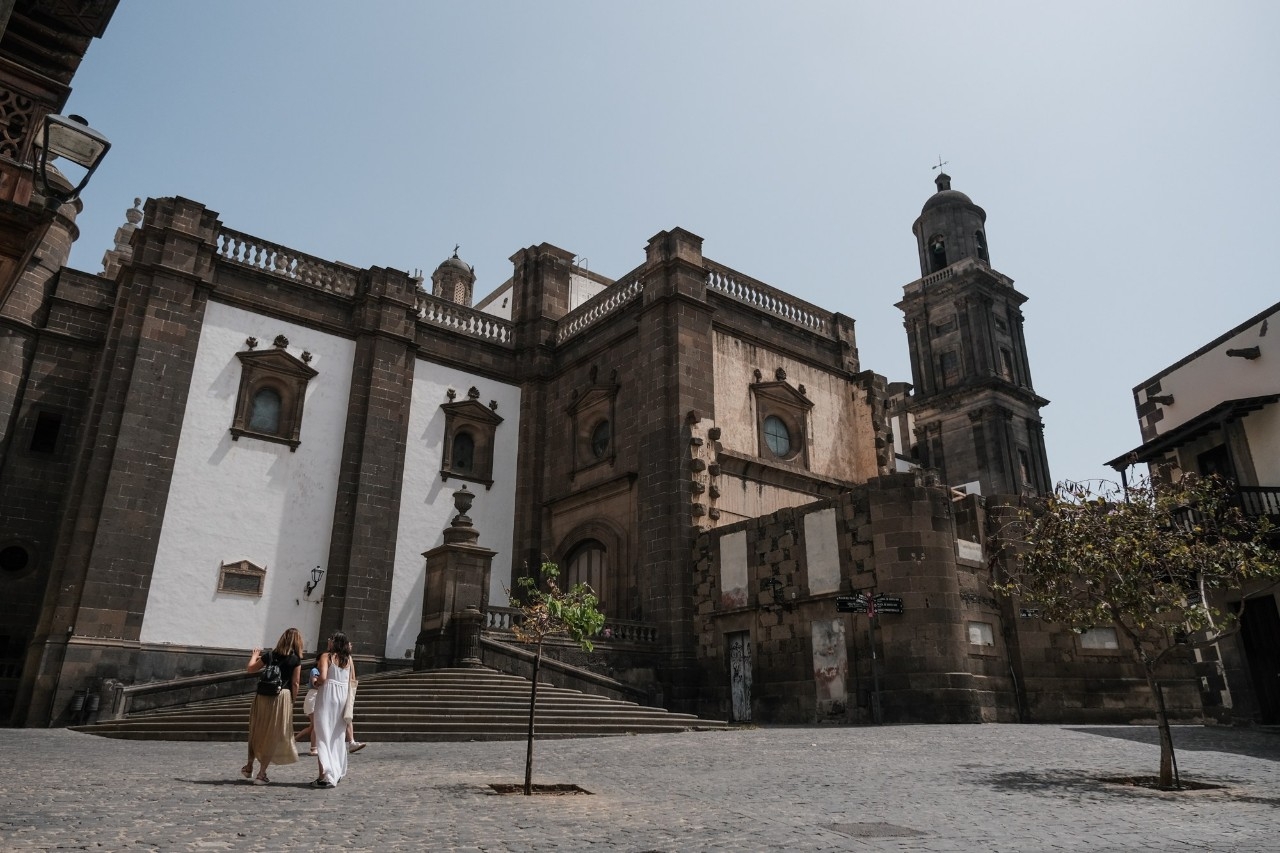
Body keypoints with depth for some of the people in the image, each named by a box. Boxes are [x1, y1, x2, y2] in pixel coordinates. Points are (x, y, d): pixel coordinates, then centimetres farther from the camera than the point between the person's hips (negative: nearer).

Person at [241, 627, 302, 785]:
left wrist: (254, 655, 33)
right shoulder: (296, 660, -4)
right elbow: (294, 684, -6)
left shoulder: (270, 655, 4)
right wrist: (292, 701, 6)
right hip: (282, 697, -3)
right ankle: (261, 774, 7)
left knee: (256, 731, 19)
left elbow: (251, 669, 15)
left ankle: (249, 767, 30)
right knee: (273, 735, 6)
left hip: (263, 696, 3)